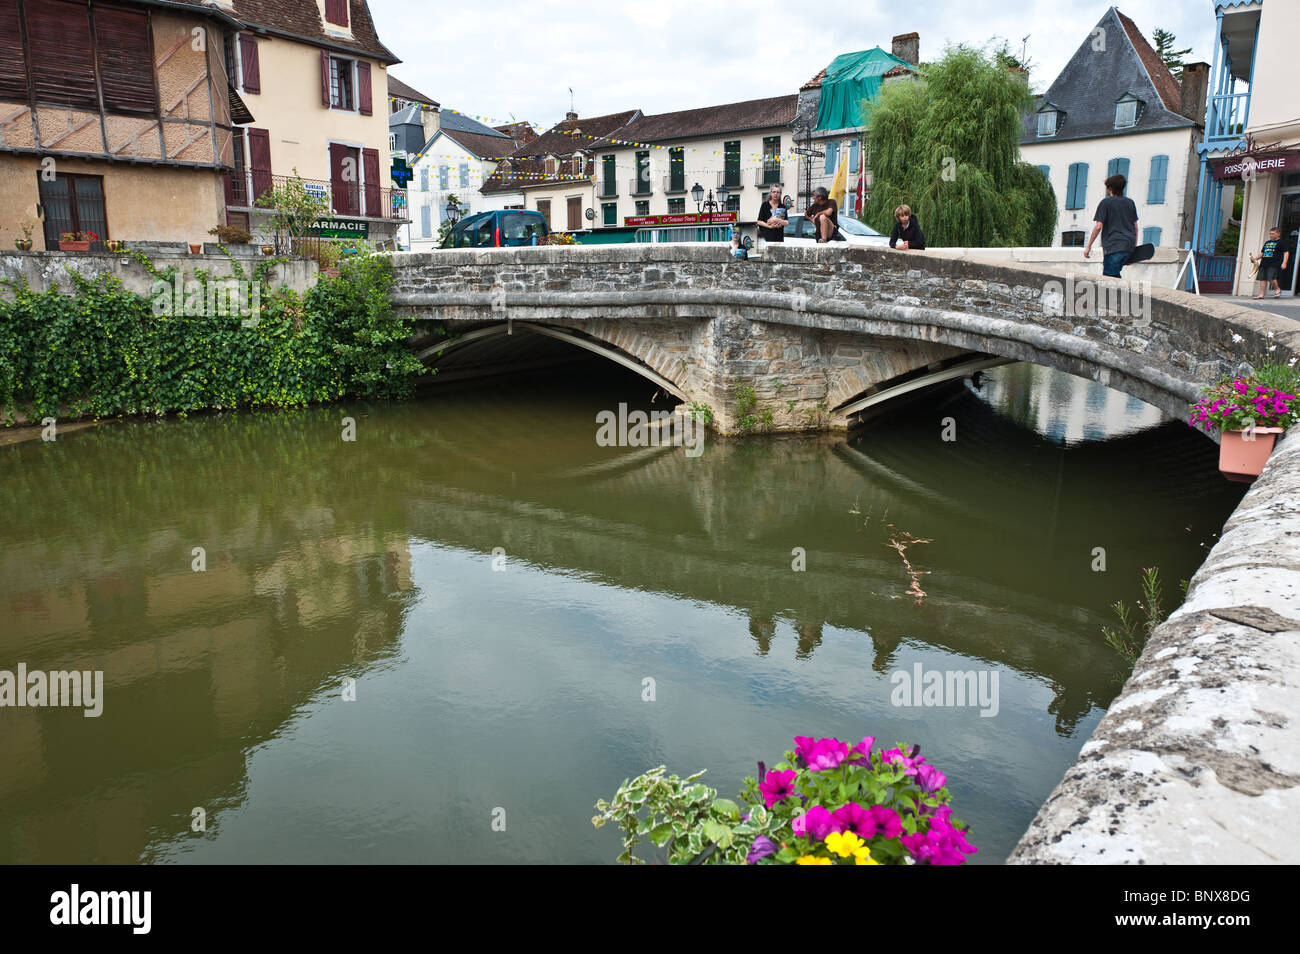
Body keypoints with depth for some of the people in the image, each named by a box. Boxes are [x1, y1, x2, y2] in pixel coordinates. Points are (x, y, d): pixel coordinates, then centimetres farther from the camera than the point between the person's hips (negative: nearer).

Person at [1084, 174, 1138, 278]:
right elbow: (1135, 226, 16)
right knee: (1115, 275, 18)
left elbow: (1098, 226, -8)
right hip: (1129, 246, 7)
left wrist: (1088, 246, -4)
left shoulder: (1106, 202, -2)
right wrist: (1135, 246, 21)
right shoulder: (1130, 202, 16)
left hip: (1113, 247, -7)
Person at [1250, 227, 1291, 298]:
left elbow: (1286, 253, -4)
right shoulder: (1267, 243, 22)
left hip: (1274, 265, -7)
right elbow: (1262, 253, 29)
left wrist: (1284, 263, -15)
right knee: (1262, 279, 0)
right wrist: (1255, 258, 11)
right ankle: (1261, 294, 1)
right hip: (1263, 264, 7)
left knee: (1271, 278, -15)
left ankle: (1277, 289, 9)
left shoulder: (1281, 242, 2)